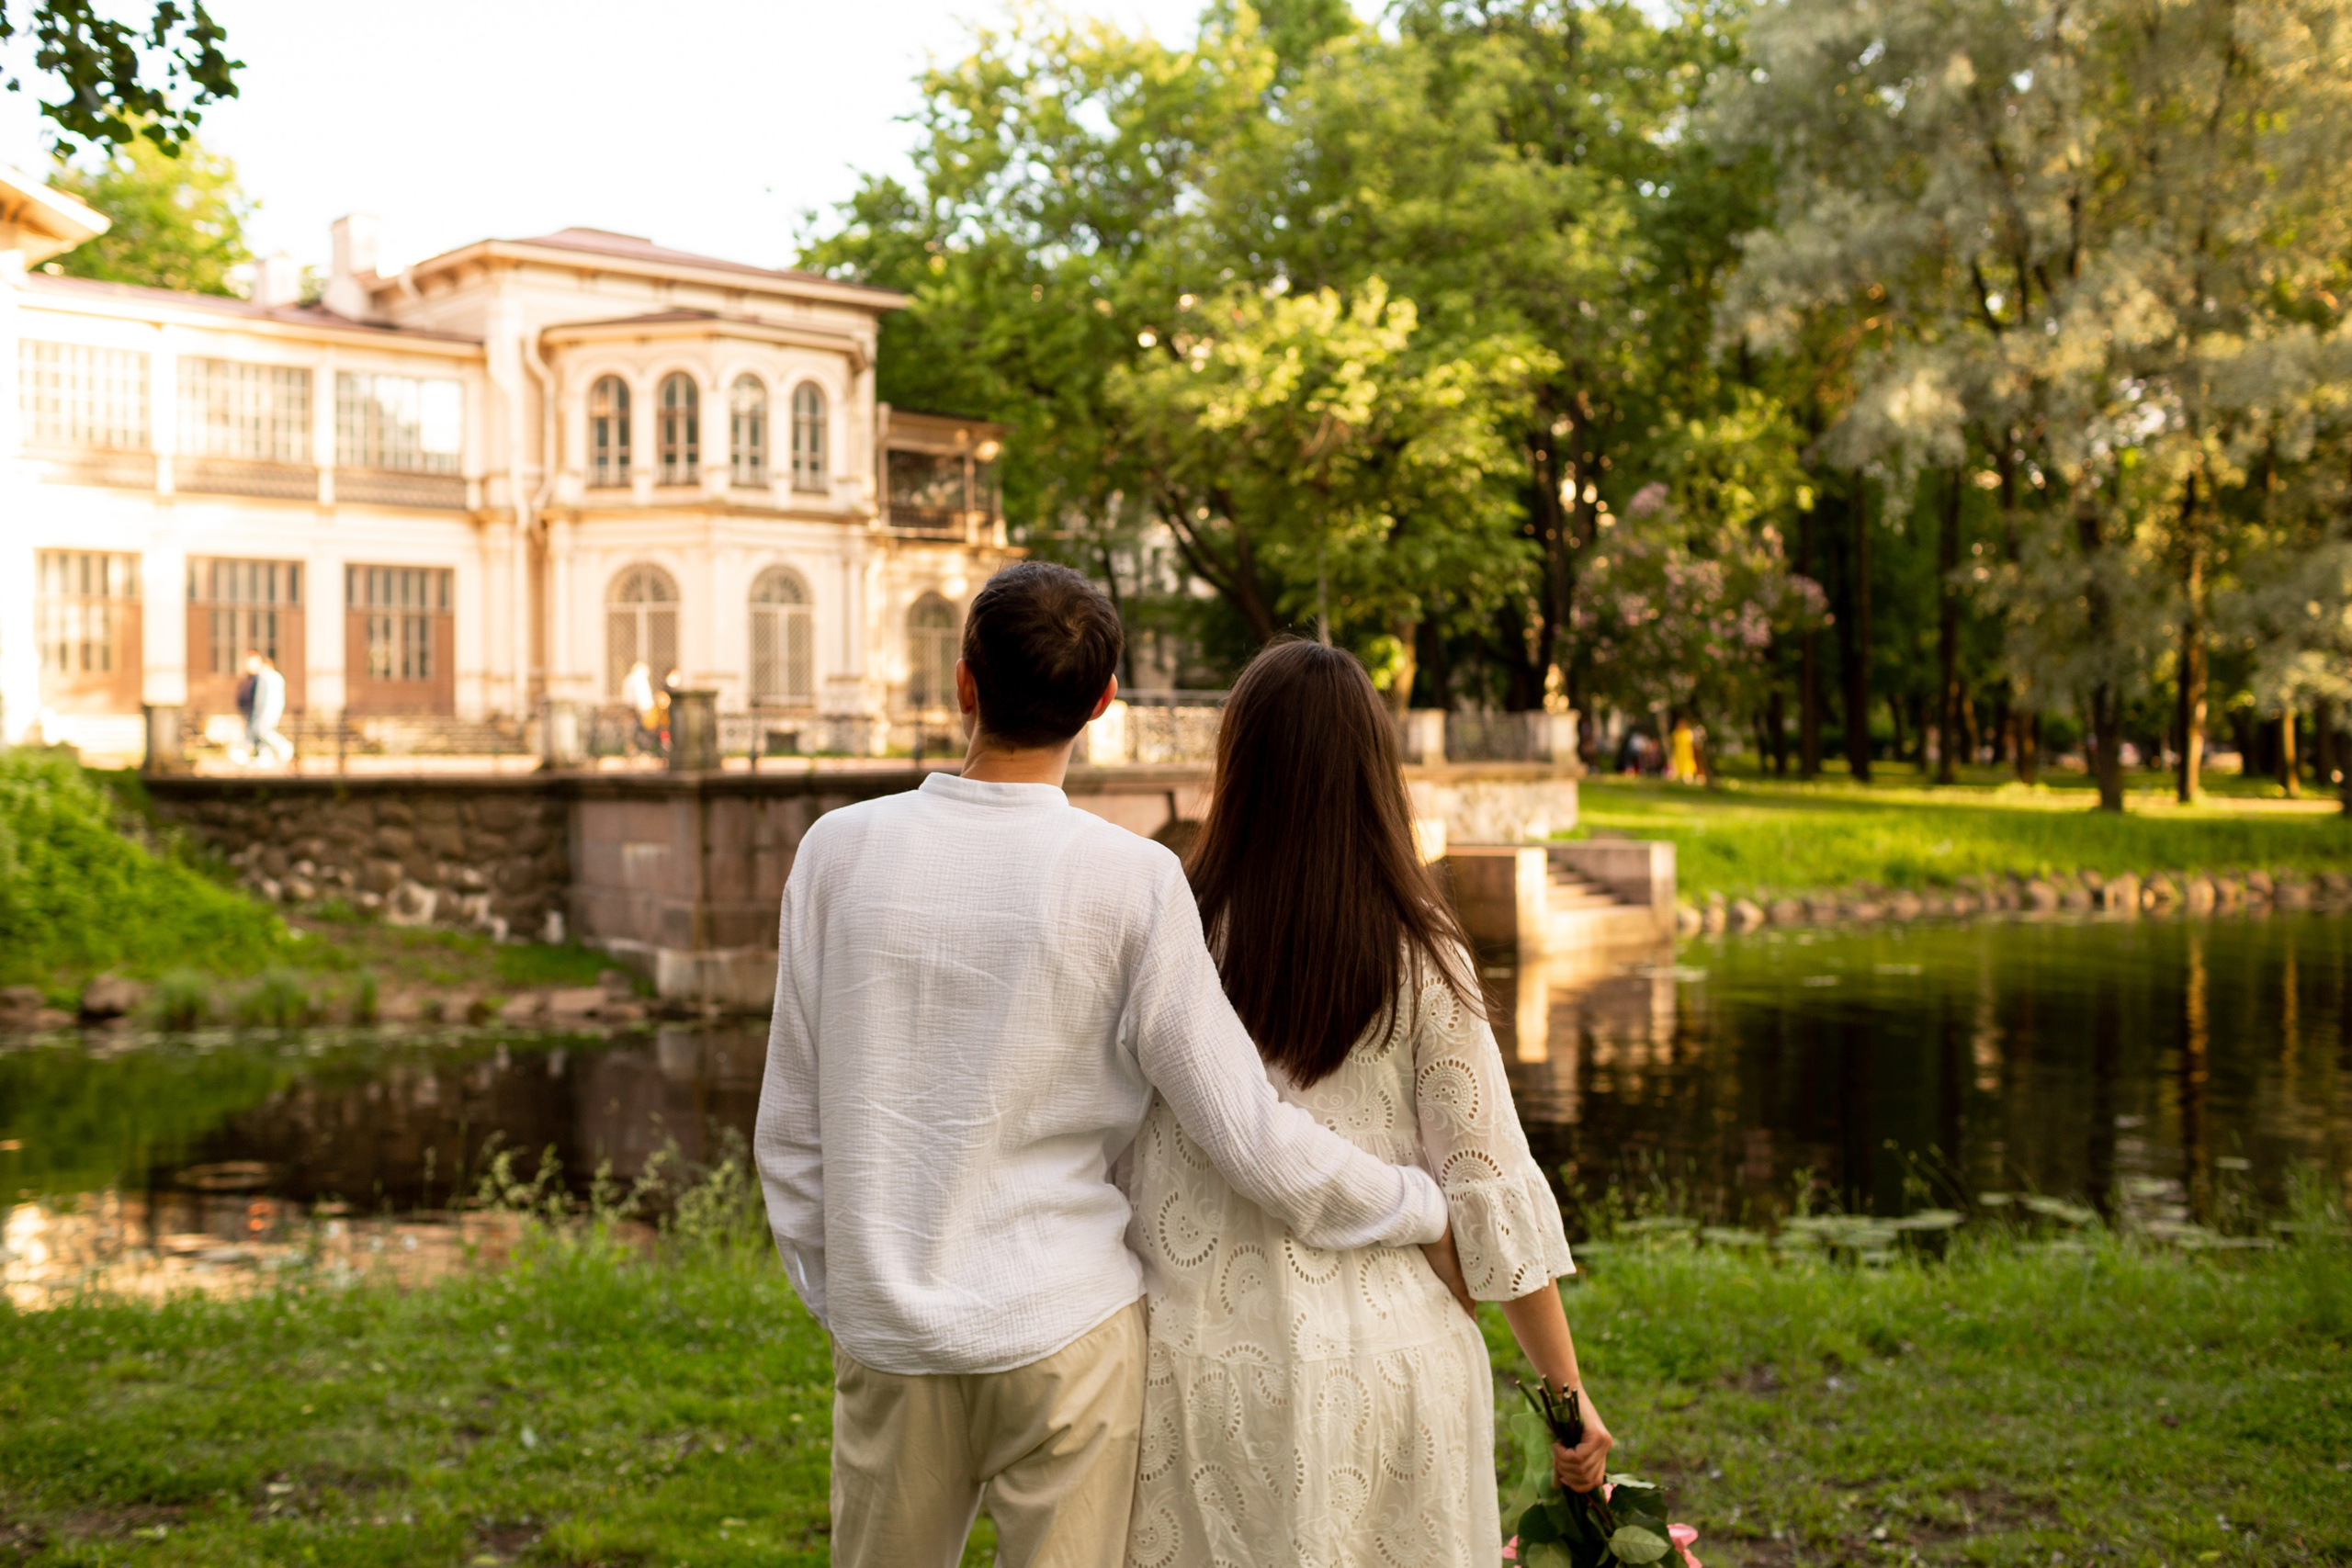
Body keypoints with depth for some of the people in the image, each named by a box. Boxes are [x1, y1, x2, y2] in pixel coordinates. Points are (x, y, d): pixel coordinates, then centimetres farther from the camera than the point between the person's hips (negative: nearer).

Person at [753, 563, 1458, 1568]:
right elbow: (1252, 1139, -10)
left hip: (888, 1334, 3)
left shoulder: (840, 851, -5)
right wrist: (1430, 1214, 4)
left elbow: (790, 1126, 1)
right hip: (1067, 1333, -2)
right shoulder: (1133, 882, -12)